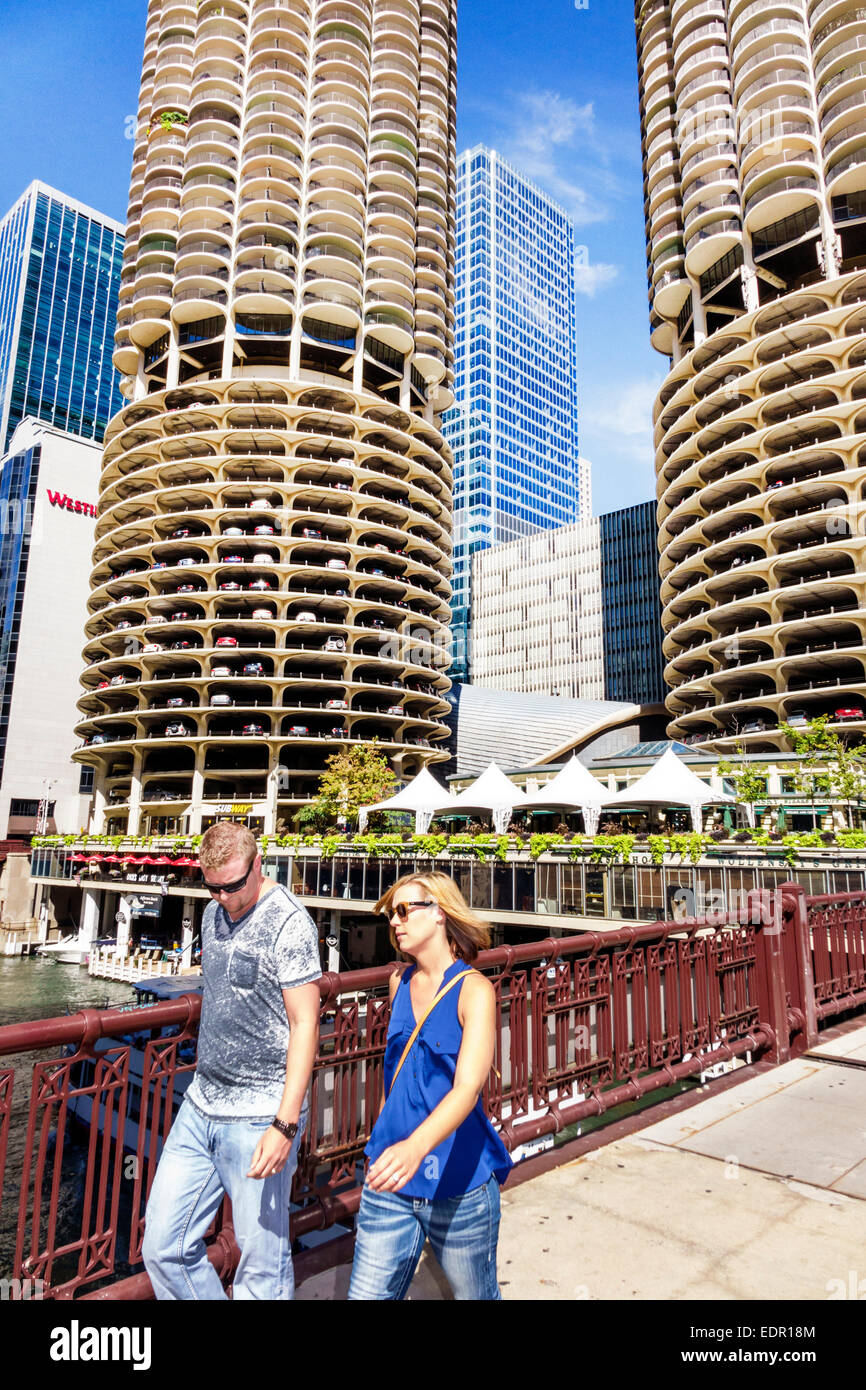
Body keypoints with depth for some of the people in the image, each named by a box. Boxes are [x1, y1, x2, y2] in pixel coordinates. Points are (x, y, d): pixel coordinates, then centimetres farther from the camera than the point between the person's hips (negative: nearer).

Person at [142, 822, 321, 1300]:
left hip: (258, 1117, -7)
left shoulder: (289, 923, -16)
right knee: (163, 1248, 12)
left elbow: (304, 1025, -17)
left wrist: (285, 1124, -21)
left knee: (262, 1267, 5)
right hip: (200, 1104, 8)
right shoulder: (214, 913, 8)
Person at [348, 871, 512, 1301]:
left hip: (459, 1184, -4)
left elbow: (468, 1088, -26)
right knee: (369, 1293, 7)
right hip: (390, 1183, 4)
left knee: (475, 1294, 16)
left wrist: (416, 1146, -41)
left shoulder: (474, 990, -14)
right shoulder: (399, 983, 3)